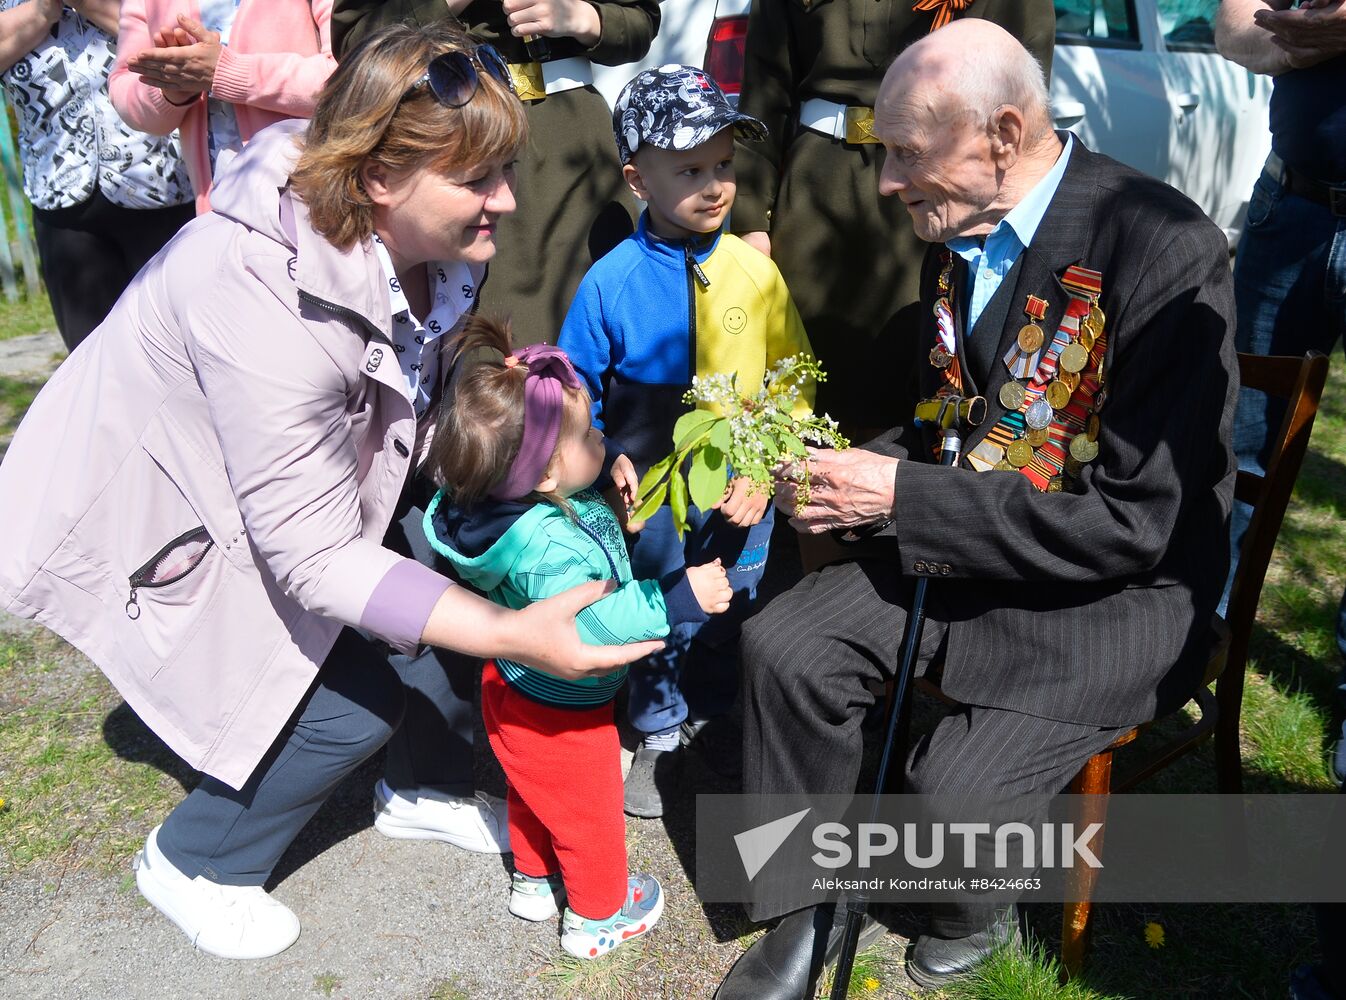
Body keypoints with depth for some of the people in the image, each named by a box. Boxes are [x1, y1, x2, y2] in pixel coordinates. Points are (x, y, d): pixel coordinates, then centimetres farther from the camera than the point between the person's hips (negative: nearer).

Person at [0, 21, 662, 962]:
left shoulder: (401, 235, -15)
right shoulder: (264, 297, -39)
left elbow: (422, 394, 1)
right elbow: (315, 557, -34)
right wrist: (513, 635, -39)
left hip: (284, 483, 8)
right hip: (160, 521, -7)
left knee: (460, 585, 0)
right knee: (349, 704, -10)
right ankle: (192, 863, 18)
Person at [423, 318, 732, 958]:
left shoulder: (536, 499, -13)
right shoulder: (547, 550, -41)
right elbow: (593, 624, -44)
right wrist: (677, 598, -38)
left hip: (515, 692, 9)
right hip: (558, 715, -8)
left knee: (534, 796, 32)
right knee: (590, 815, 19)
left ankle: (534, 880, 57)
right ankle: (597, 918, 44)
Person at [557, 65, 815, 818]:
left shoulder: (754, 270, -8)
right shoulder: (611, 281, -13)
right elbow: (576, 390, -4)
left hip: (739, 497, 2)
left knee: (728, 618, 20)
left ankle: (714, 718, 46)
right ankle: (659, 738, 41)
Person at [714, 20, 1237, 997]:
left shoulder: (1168, 253, -23)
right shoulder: (960, 230, -1)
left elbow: (1133, 523, -24)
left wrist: (901, 496, -24)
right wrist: (857, 472, -8)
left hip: (1118, 588, -6)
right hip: (959, 543, 7)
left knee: (958, 787, -21)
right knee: (784, 646, -9)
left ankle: (973, 911, 19)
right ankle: (806, 914, 12)